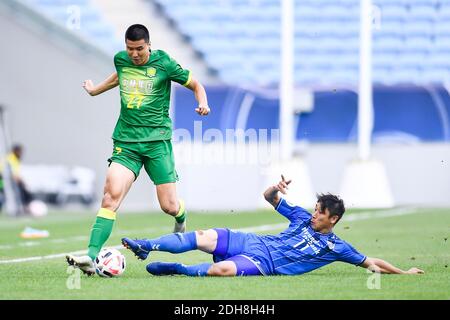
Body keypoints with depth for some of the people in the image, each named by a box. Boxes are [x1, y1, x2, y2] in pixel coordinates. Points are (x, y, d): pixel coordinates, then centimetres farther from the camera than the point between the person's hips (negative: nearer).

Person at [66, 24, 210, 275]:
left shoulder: (164, 64, -5)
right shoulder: (121, 59, 6)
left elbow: (195, 85, 6)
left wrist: (203, 104, -13)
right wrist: (95, 90, 41)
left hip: (157, 140, -2)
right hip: (126, 141, 2)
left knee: (169, 206, -2)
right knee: (112, 194, -20)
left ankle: (181, 220, 39)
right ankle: (91, 257, -27)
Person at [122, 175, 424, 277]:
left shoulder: (335, 247, 3)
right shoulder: (303, 218, 15)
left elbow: (370, 262, 6)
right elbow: (270, 198, 19)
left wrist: (403, 272, -1)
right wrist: (277, 188, -5)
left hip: (266, 264, -5)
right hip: (255, 243, 5)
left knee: (222, 269, -35)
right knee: (204, 237, -14)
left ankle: (176, 269, -18)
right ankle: (146, 246, -11)